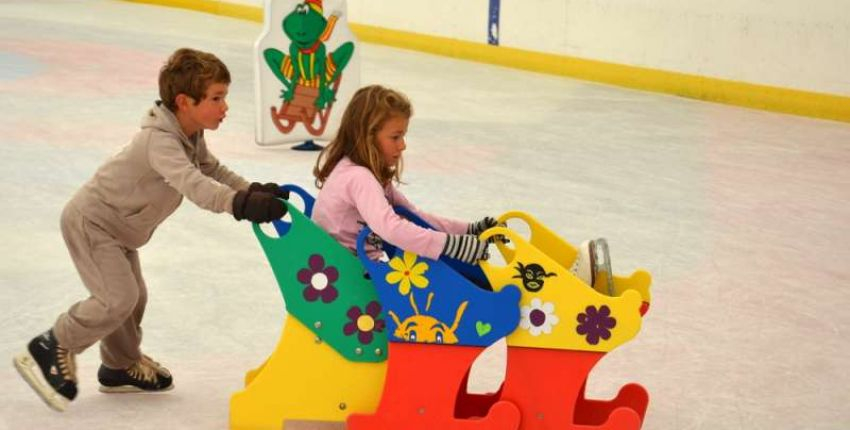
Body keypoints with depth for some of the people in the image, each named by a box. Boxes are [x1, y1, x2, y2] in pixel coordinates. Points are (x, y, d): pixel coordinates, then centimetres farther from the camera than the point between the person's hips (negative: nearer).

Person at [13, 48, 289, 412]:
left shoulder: (191, 136, -3)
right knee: (118, 298, -16)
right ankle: (50, 350, 1)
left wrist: (254, 191, -13)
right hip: (91, 221, -10)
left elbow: (214, 171, 4)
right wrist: (240, 203, -61)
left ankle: (122, 367, 35)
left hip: (118, 226, 10)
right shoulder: (159, 141, -34)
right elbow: (193, 185, -48)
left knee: (133, 296, 17)